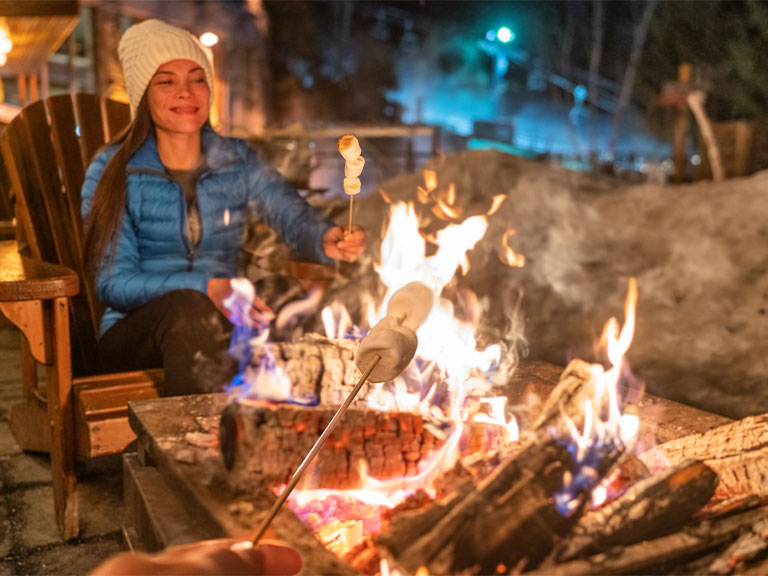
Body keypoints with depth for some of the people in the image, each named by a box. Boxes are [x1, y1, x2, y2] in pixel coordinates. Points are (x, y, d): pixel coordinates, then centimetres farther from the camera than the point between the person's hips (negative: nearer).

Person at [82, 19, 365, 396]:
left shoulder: (238, 161, 8)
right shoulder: (111, 172, -2)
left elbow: (292, 216, -8)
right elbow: (113, 283, -9)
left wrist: (326, 240, -33)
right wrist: (204, 288, -25)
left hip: (220, 323, 2)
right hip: (134, 332, -2)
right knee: (187, 308, -35)